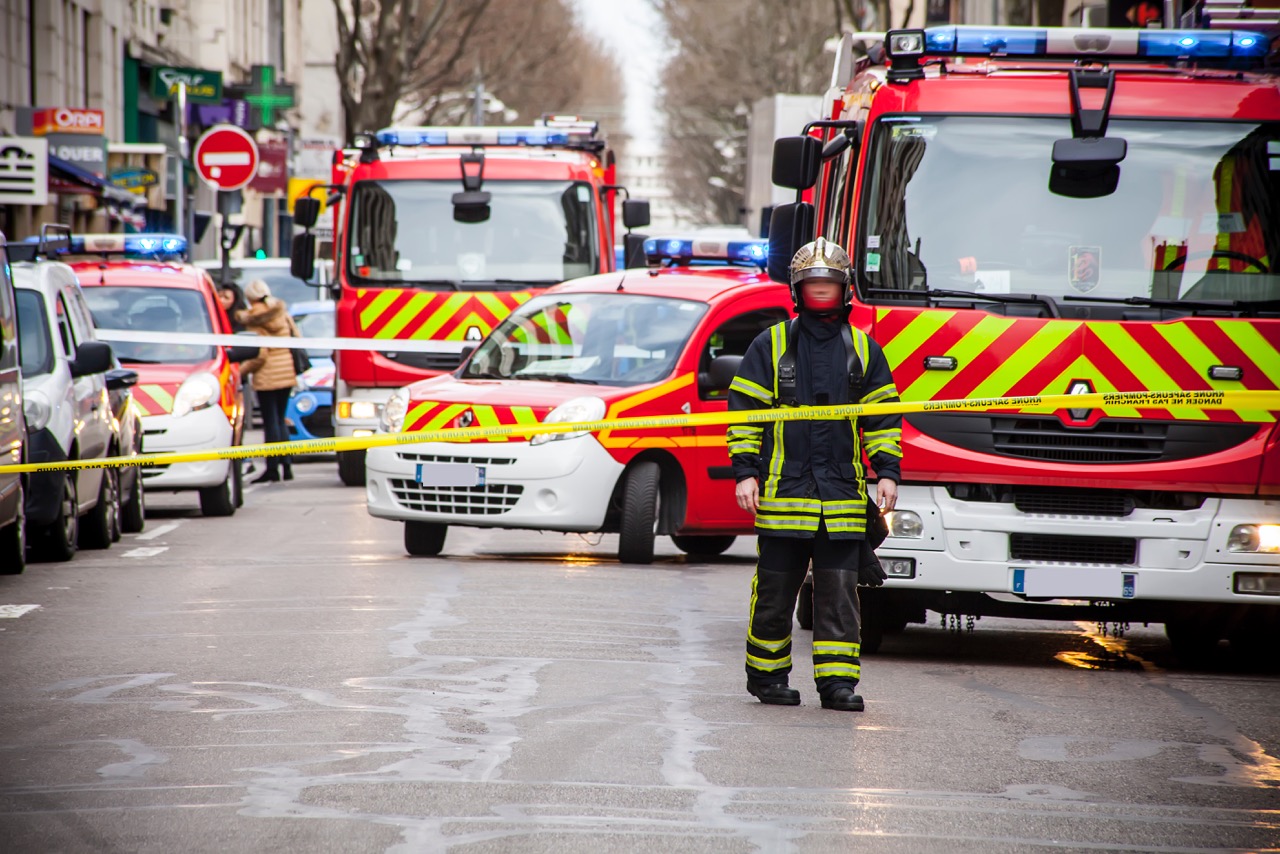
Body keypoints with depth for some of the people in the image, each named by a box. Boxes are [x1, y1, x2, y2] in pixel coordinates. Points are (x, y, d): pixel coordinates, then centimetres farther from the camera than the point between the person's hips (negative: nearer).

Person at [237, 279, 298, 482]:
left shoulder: (254, 318, -12)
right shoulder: (282, 311, 8)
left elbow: (259, 354, -17)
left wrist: (241, 370, -8)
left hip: (267, 375, -7)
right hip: (287, 372, 7)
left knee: (271, 422, -4)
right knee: (280, 420, 14)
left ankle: (272, 468, -4)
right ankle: (286, 465, 11)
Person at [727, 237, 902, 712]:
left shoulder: (864, 351, 12)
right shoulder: (771, 346, 6)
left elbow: (882, 417, 15)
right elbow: (744, 408, 5)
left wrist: (887, 472, 4)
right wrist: (745, 472, -3)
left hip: (843, 493, 1)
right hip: (782, 490, -1)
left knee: (840, 591, -2)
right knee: (776, 589, 4)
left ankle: (838, 680, 0)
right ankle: (767, 675, 15)